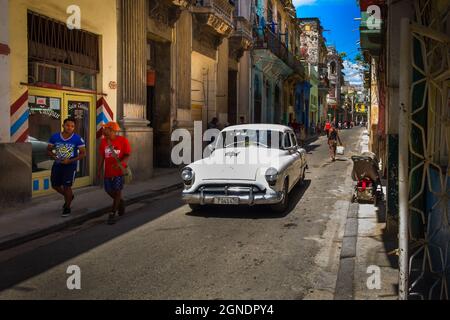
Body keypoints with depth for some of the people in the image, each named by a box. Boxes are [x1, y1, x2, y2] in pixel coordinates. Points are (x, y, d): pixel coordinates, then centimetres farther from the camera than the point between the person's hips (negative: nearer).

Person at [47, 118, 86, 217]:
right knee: (55, 185, 12)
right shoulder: (54, 137, -3)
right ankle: (68, 197, 41)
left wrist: (70, 160, -19)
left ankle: (67, 208, 14)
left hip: (70, 165, -4)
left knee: (66, 186, -6)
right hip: (57, 164, 4)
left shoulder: (78, 139, -12)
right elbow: (49, 150, 8)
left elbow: (83, 153, -8)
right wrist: (53, 156, -15)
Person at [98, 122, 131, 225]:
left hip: (119, 170, -4)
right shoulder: (103, 141, 2)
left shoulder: (123, 140, -11)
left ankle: (112, 214, 5)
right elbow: (101, 156, 7)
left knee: (117, 191, -3)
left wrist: (120, 164, -26)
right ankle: (120, 202, 39)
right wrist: (99, 170, 5)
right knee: (109, 190, 9)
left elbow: (128, 155, -10)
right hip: (108, 171, 4)